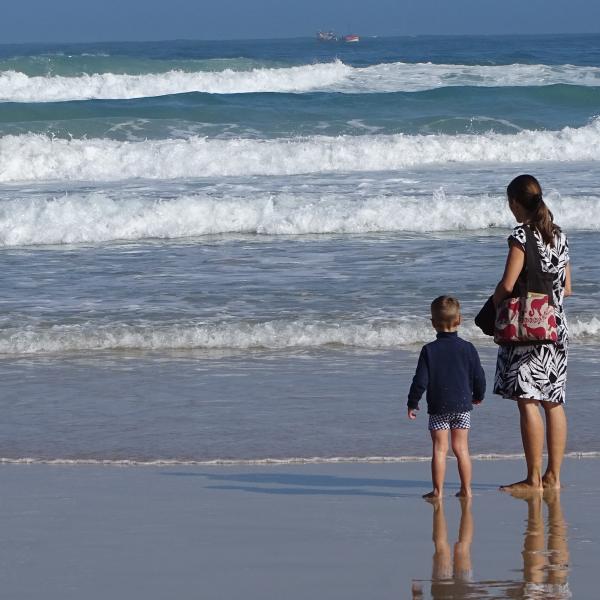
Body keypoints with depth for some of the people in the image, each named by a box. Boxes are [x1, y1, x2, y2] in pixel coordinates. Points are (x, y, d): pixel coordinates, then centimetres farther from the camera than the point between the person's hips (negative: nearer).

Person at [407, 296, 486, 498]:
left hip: (438, 407, -2)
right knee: (461, 448, 7)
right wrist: (478, 396, 23)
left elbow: (421, 380, -8)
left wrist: (412, 403, 3)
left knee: (439, 449, 1)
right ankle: (466, 489, 9)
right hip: (463, 405, 2)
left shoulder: (429, 350, -7)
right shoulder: (468, 348, -1)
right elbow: (479, 377, 5)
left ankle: (438, 490, 0)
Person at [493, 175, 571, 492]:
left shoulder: (522, 236, -12)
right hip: (557, 327, 8)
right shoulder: (558, 235, 11)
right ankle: (553, 475, 13)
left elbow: (507, 285, -17)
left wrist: (494, 307, 1)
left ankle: (534, 478, -6)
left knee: (528, 402, -6)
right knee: (553, 402, 10)